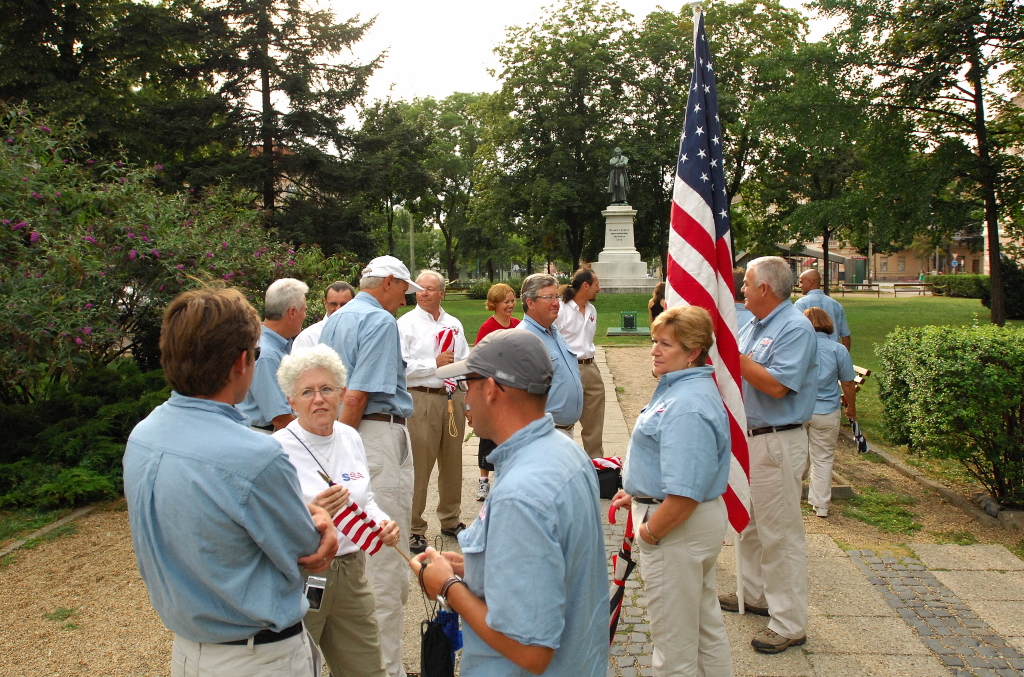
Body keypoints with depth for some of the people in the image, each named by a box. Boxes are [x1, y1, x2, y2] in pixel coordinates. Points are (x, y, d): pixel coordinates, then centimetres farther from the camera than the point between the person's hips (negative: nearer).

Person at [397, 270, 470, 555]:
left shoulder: (454, 324, 15)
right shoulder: (406, 324, -2)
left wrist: (470, 401, 15)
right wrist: (435, 364, -12)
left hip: (453, 398, 5)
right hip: (421, 400, -5)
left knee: (452, 462, 14)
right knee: (419, 465, -4)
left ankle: (450, 520, 30)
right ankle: (414, 528, 8)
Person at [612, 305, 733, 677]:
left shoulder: (688, 407, -27)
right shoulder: (679, 387, 7)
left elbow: (684, 495, -31)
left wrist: (648, 532, -17)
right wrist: (637, 493, 14)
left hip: (678, 527, -11)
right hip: (701, 522, 11)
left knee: (675, 645, 7)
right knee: (706, 627, 24)